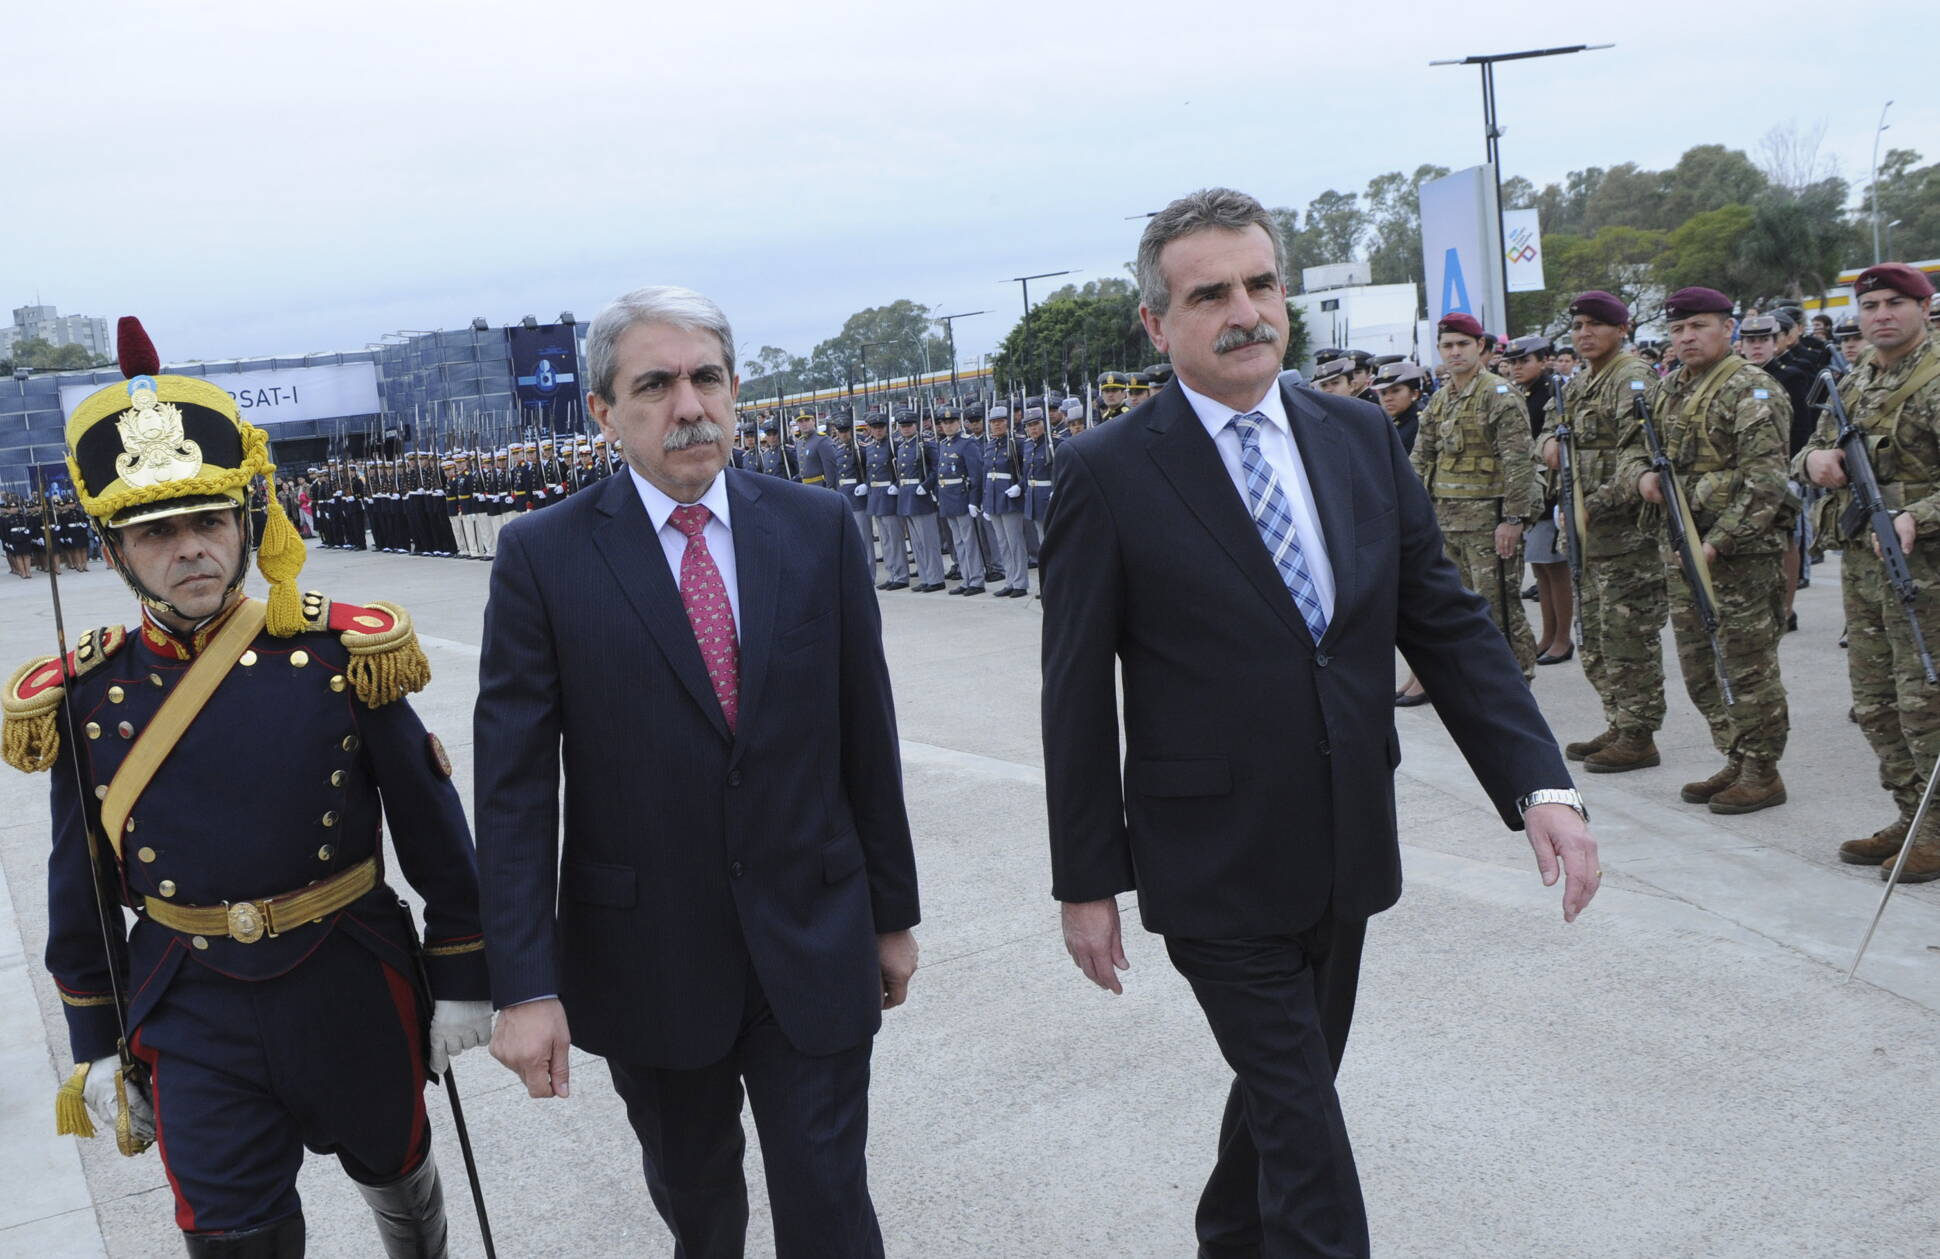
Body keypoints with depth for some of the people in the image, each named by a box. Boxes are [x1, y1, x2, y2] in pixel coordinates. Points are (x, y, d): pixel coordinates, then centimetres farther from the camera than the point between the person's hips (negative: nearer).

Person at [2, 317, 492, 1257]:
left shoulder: (339, 653, -12)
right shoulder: (83, 698, -6)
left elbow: (434, 834, -6)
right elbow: (82, 896, 4)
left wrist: (461, 982, -3)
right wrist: (99, 1049, 9)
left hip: (354, 992, 0)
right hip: (191, 1021, 1)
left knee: (395, 1169, 22)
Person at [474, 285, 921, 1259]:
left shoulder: (818, 529, -2)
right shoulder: (544, 556, -8)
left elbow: (867, 735, 2)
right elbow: (513, 787, -9)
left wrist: (893, 912, 7)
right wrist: (524, 985, -13)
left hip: (813, 946, 0)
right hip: (646, 952, 0)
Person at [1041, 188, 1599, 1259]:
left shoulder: (1361, 437, 3)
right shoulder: (1109, 474, -11)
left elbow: (1445, 622, 2)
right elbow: (1078, 694, -8)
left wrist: (1539, 782, -10)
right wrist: (1086, 880, -6)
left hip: (1348, 853, 6)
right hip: (1217, 877, -5)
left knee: (1287, 1087, 23)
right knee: (1305, 1132, -1)